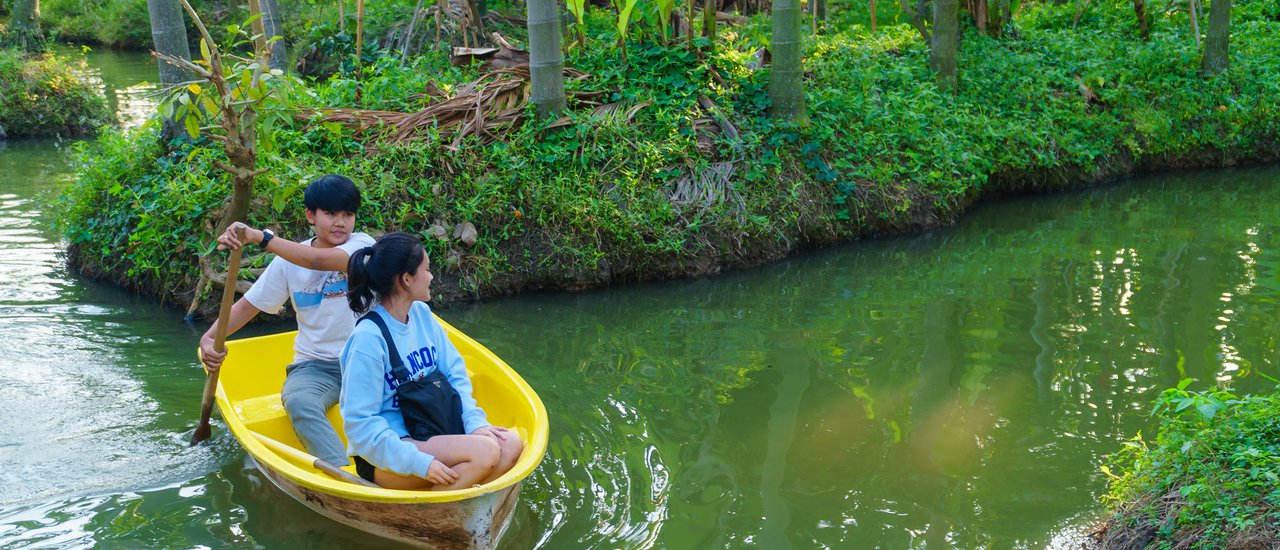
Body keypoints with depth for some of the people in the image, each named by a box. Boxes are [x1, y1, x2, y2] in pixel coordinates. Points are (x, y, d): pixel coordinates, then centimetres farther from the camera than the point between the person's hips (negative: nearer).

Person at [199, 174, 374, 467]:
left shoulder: (362, 245, -4)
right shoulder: (289, 260, 8)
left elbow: (318, 260, -24)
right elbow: (250, 304, 11)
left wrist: (260, 236, -28)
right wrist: (209, 338, -7)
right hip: (314, 365, 2)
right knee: (299, 403, -34)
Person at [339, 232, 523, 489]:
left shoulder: (421, 314, 6)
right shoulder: (369, 337, -18)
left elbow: (455, 372, 10)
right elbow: (361, 425, -19)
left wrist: (475, 422, -8)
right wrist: (421, 463, -26)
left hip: (428, 434, 8)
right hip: (383, 458, -8)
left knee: (510, 444, -13)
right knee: (485, 451, -27)